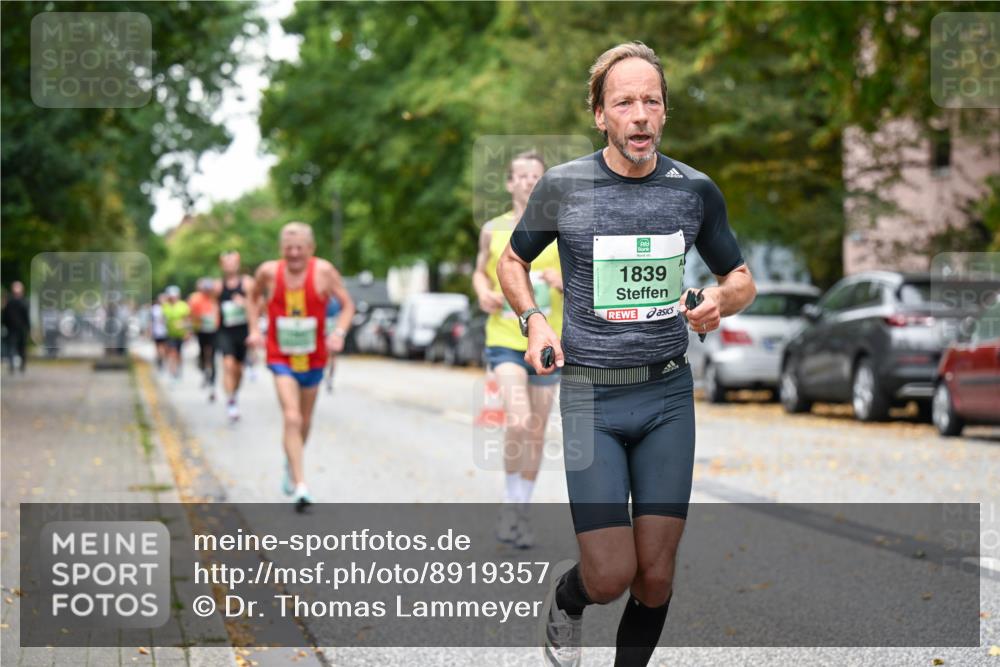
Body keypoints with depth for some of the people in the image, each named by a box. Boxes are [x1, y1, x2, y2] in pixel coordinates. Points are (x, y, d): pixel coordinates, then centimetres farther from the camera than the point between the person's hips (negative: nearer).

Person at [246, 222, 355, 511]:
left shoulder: (324, 271, -12)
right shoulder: (269, 272, -9)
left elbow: (347, 304, -3)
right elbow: (253, 298, 11)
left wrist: (339, 333, -19)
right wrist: (254, 329, -2)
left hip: (313, 359, 2)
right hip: (281, 358, -2)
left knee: (304, 421, 18)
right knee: (291, 418, -18)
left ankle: (291, 465, 47)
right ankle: (300, 487, -20)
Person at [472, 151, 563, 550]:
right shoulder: (493, 230, 5)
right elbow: (481, 272, 18)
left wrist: (563, 279, -17)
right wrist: (484, 293, -4)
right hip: (504, 341, -2)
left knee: (536, 432, 8)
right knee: (518, 421, -22)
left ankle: (520, 513, 23)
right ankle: (510, 504, -3)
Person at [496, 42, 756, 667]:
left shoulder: (697, 189, 2)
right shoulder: (563, 186, -3)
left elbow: (742, 279, 14)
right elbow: (513, 261, 15)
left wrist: (722, 299, -9)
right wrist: (534, 321, -3)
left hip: (669, 395, 2)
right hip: (591, 397, -2)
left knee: (656, 575, 1)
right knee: (610, 577, -7)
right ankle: (565, 602, 29)